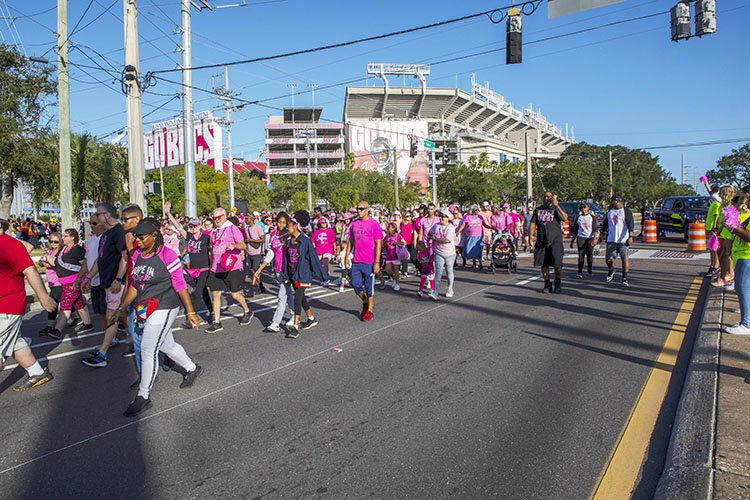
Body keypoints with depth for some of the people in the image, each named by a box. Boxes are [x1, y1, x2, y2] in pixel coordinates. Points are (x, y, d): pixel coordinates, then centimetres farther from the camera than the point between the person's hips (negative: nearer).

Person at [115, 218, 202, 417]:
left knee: (148, 349, -7)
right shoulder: (136, 254, 5)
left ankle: (143, 397, 5)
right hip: (145, 309, 8)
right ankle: (192, 369, 41)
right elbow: (134, 285, 15)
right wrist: (122, 308, 15)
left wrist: (190, 312, -13)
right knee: (167, 345, 19)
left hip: (163, 309, -8)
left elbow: (180, 286, -13)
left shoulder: (167, 255, -16)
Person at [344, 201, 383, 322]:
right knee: (355, 284, 8)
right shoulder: (354, 224, 8)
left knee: (369, 287, 5)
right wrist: (346, 256, 10)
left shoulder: (374, 224, -8)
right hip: (356, 261, 5)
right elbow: (350, 241, 16)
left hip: (369, 262, -5)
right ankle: (365, 302, 33)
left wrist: (377, 262, -13)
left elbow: (378, 244, -9)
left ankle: (369, 310, 19)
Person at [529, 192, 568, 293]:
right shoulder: (538, 209, 13)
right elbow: (533, 224, 12)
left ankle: (558, 283, 12)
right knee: (543, 263, 6)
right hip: (541, 240, 3)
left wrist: (556, 205, -17)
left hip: (555, 240, -3)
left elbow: (564, 218, -15)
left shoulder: (557, 208, 4)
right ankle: (547, 284, 18)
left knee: (557, 263, -7)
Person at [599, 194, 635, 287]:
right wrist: (600, 234, 19)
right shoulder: (609, 212, 14)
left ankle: (624, 279, 8)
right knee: (608, 258, 3)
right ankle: (610, 272, 32)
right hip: (611, 240, 5)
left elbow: (631, 224, -10)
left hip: (623, 240, -4)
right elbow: (604, 225, 22)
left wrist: (630, 236, -18)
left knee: (625, 259, -2)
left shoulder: (626, 211, -3)